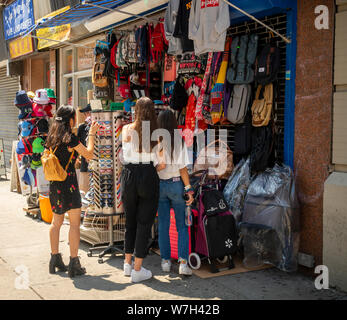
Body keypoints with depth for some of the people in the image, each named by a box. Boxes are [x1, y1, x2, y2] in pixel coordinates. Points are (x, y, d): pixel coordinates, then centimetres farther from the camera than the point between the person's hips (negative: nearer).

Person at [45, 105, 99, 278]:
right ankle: (74, 264, 2)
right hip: (68, 184, -7)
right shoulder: (70, 138, -14)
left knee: (56, 222, 16)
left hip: (54, 184, 8)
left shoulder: (52, 137, 7)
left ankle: (55, 259, 23)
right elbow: (89, 155, -6)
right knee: (74, 223, 0)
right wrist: (92, 134, 2)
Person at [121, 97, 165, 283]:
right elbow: (161, 164, -5)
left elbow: (124, 158, 0)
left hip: (129, 175, 2)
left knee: (130, 220, 18)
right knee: (144, 222, 6)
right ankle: (137, 270, 10)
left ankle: (128, 263, 28)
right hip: (148, 177, -2)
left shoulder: (127, 130, 0)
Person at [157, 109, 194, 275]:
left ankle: (165, 261, 17)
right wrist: (188, 189, -5)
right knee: (182, 225, 7)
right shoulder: (179, 140, -9)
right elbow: (182, 168, -10)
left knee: (163, 225, 12)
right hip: (176, 184, -2)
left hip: (159, 184, 2)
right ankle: (183, 261, -2)